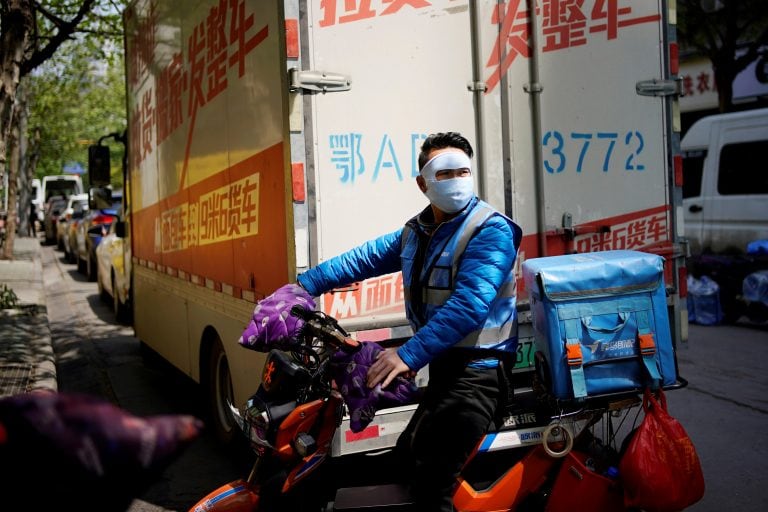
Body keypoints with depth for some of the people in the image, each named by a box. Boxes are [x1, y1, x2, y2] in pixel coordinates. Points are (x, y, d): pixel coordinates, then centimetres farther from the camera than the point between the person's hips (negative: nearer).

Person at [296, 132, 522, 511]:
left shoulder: (491, 230, -15)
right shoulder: (416, 231, 13)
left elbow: (469, 304, -26)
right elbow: (365, 259, 16)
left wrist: (409, 355, -32)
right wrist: (304, 285, 7)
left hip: (479, 369, -9)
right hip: (442, 366, 9)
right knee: (406, 457, 25)